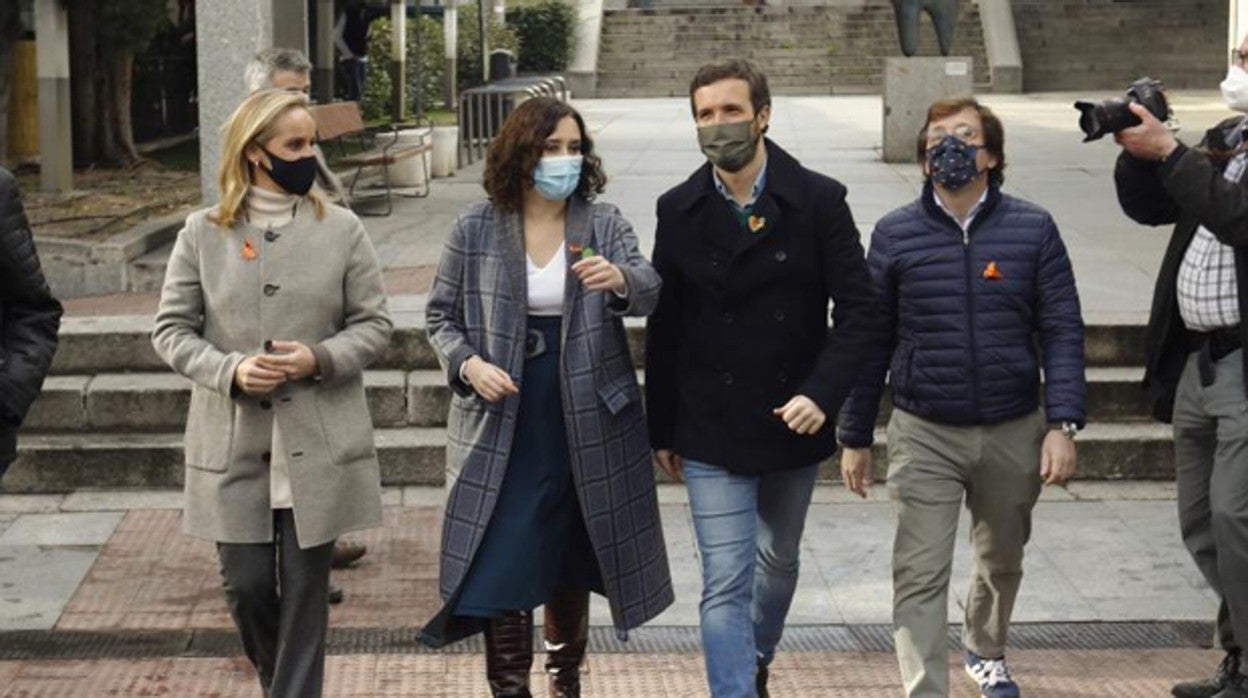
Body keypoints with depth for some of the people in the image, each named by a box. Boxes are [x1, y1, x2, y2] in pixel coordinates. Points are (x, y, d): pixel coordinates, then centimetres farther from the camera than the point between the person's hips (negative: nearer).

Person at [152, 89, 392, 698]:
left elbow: (373, 323, 4)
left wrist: (319, 359, -14)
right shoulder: (202, 233, 1)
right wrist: (229, 370, -14)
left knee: (304, 587, 3)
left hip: (318, 444, 0)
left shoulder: (341, 228, 1)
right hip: (233, 443, 0)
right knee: (247, 584, 4)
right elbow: (171, 330, 4)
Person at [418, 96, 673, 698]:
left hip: (585, 429, 2)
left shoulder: (604, 225, 0)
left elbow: (650, 291, -14)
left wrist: (622, 281, -37)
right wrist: (467, 364, -13)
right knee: (503, 566, -5)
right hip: (502, 431, -1)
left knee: (570, 563, 16)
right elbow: (441, 314, 6)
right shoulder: (476, 230, -2)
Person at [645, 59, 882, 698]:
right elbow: (663, 328, 3)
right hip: (712, 430, -1)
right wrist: (662, 430, 5)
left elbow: (857, 308, -7)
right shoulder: (678, 210, -2)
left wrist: (822, 394, -20)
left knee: (779, 561, 21)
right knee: (726, 584, -7)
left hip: (793, 422, 1)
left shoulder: (819, 201, -7)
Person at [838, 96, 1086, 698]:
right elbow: (870, 341, 3)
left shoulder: (1033, 229, -2)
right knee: (920, 575, -10)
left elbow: (1061, 331, -2)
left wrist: (1063, 424, -12)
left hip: (1014, 431, 2)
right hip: (924, 435, -2)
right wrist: (854, 437, 4)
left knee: (1002, 560, 21)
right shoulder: (895, 234, -2)